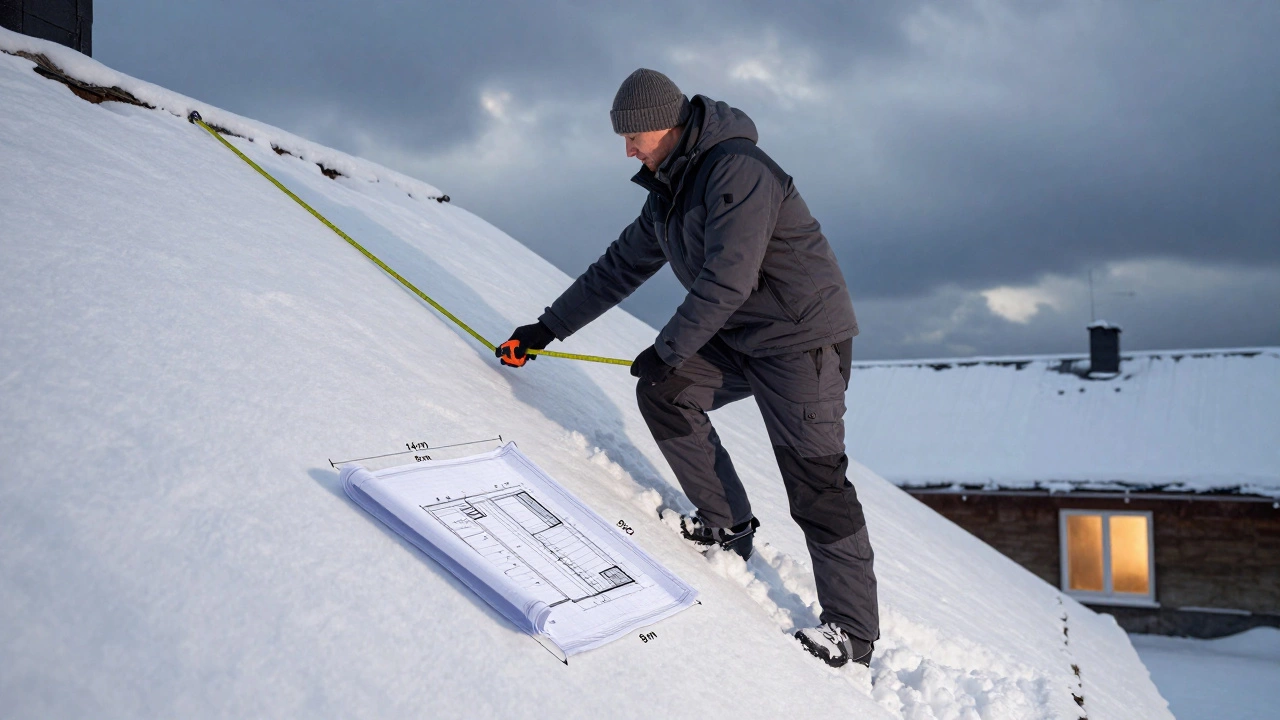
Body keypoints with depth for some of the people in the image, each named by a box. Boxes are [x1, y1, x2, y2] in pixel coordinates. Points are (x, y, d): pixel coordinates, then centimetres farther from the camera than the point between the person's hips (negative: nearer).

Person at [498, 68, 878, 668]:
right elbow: (622, 266, 16)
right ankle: (727, 526, 10)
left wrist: (667, 349, -19)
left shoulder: (738, 170, -21)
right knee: (662, 391, 0)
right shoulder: (668, 193, 9)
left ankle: (853, 630, 4)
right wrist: (547, 328, 17)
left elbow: (727, 279, -27)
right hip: (739, 339, 9)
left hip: (804, 338, -9)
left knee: (814, 483, -8)